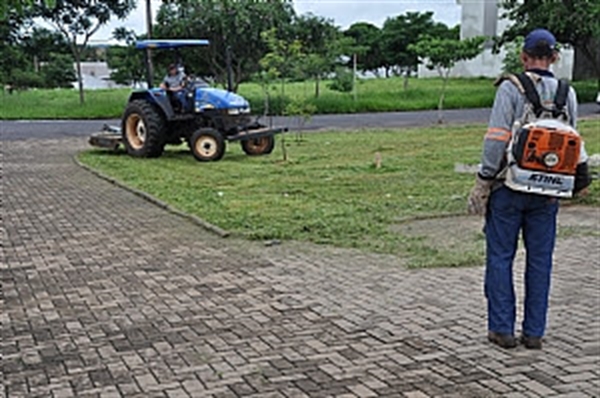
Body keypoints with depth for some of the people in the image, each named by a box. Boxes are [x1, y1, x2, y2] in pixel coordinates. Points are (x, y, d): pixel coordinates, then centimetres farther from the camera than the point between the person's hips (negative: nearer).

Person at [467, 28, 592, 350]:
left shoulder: (511, 88, -8)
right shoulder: (566, 93, 5)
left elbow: (497, 139, -13)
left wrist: (483, 181, -7)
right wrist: (580, 176, 20)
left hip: (509, 187, -4)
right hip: (547, 191, 4)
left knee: (500, 256, 6)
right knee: (540, 260, 10)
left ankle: (502, 329, 8)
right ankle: (534, 332, 15)